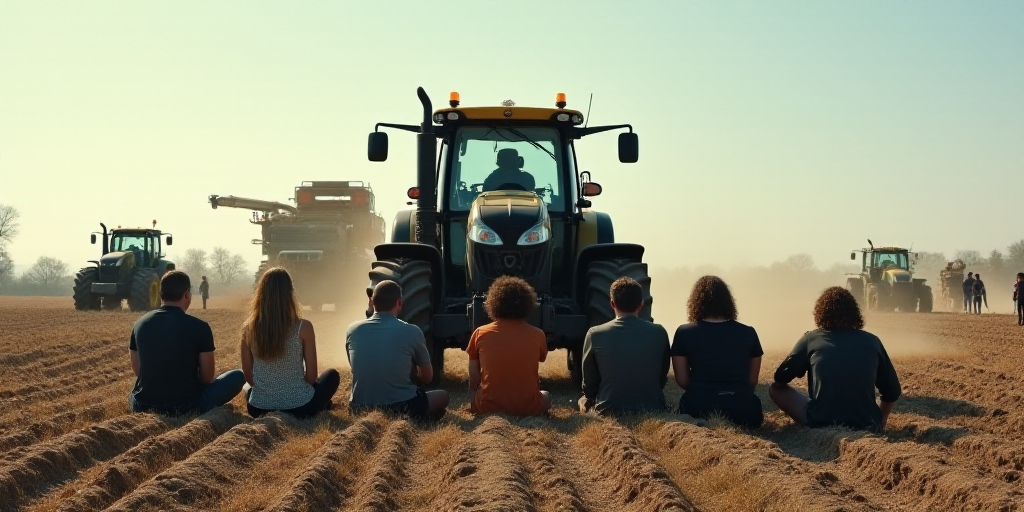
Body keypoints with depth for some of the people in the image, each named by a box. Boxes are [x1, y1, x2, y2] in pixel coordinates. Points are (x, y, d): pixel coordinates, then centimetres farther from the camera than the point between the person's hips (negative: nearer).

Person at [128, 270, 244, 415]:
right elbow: (207, 378, -3)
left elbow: (137, 371, 12)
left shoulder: (140, 324, 2)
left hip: (143, 406, 5)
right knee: (238, 376, 14)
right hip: (185, 407, -5)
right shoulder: (199, 327, -10)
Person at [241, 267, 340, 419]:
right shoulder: (303, 327, -14)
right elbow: (311, 376, -7)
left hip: (259, 409, 2)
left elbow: (248, 377, 1)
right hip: (299, 407, -1)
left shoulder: (248, 328, -7)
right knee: (332, 375, 28)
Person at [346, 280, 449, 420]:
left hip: (360, 409, 3)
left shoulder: (353, 330, 1)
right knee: (442, 396, 27)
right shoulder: (411, 332, -7)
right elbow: (427, 377, 7)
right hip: (401, 408, -3)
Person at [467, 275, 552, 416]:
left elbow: (473, 381, 4)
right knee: (546, 396, 33)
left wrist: (473, 402, 23)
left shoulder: (480, 333, -3)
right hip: (528, 408, 0)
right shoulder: (537, 335, -2)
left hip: (488, 406, 0)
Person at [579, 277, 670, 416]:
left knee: (584, 400, 32)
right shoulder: (659, 333, -3)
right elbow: (662, 379, 7)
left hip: (608, 411, 0)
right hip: (652, 409, 0)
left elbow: (589, 384, 0)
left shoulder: (595, 334, -7)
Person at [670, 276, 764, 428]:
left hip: (699, 410, -2)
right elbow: (752, 380, 10)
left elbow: (682, 380, 4)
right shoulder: (748, 333, 5)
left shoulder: (684, 333, 1)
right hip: (742, 411, 2)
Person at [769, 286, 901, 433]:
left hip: (820, 424, -3)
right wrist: (879, 423, 31)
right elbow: (892, 392, 15)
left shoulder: (811, 339, 5)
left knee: (775, 389, 18)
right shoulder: (872, 341, 9)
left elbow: (780, 378, 12)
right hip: (866, 427, 3)